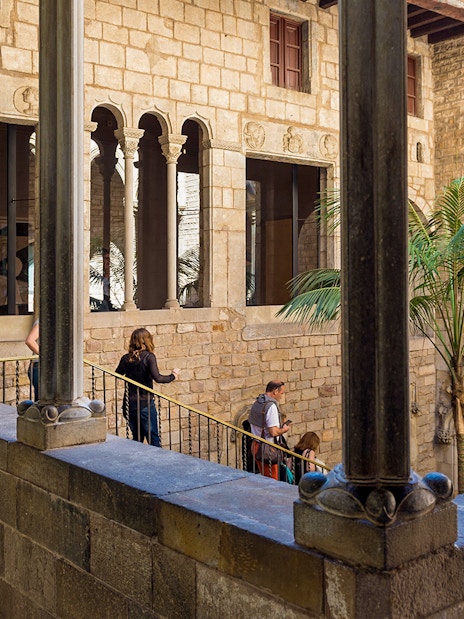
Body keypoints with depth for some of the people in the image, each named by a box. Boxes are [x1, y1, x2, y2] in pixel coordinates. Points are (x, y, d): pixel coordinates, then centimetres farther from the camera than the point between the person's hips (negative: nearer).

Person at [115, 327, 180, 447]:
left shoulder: (126, 358, 5)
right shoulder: (149, 356, -10)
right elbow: (157, 378, -20)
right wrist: (173, 376, -5)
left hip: (129, 404, 5)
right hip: (145, 404, -5)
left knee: (137, 439, 17)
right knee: (153, 439, 2)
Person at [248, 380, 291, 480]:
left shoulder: (257, 403, 8)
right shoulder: (271, 405, -19)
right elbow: (274, 432, -25)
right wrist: (284, 429, -3)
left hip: (256, 445, 9)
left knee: (264, 477, 18)